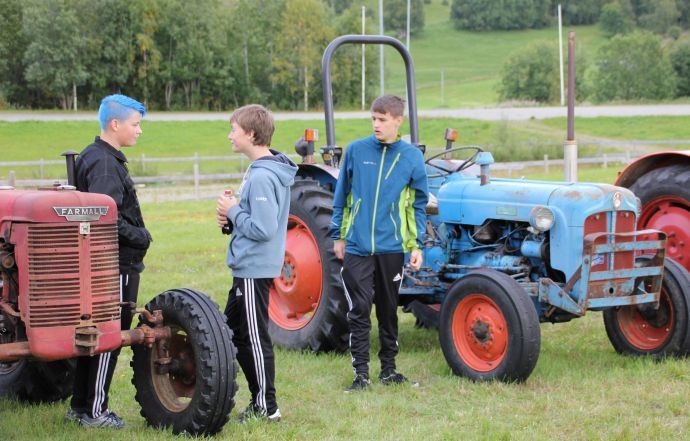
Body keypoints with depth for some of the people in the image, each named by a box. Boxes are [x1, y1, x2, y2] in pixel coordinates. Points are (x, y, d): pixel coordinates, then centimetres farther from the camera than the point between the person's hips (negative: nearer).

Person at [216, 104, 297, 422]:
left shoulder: (261, 177, -22)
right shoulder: (263, 170, 11)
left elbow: (263, 229, -26)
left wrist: (233, 211, -13)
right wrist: (232, 218, 3)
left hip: (254, 270, -11)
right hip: (248, 267, 11)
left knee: (255, 337, -1)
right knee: (235, 332, 18)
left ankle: (266, 408, 9)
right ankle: (260, 399, 25)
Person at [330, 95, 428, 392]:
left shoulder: (412, 156, 0)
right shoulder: (356, 150, 0)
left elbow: (418, 205, 7)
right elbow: (341, 196, 9)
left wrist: (417, 245, 2)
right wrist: (338, 236, 8)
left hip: (392, 247, 1)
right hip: (357, 246, -1)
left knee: (388, 309, 11)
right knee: (359, 310, -2)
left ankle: (388, 367, 23)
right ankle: (361, 373, 4)